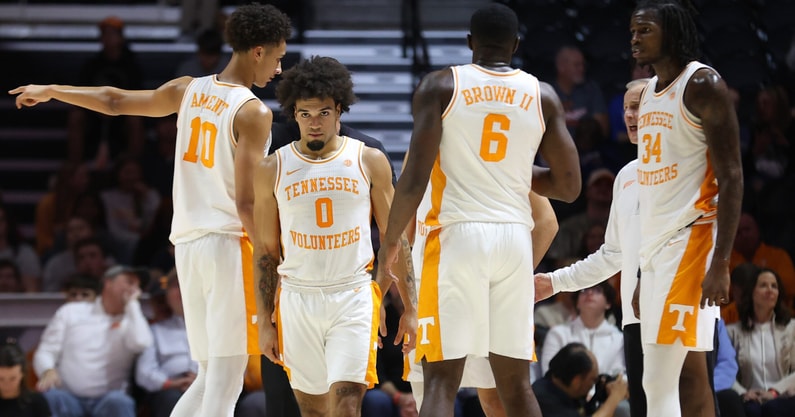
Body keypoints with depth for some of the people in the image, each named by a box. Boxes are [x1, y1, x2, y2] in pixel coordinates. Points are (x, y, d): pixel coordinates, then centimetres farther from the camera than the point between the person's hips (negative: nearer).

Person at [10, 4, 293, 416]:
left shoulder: (189, 90, 10)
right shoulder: (254, 113, -9)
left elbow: (115, 101, 21)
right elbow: (246, 202, -14)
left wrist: (51, 91, 37)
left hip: (187, 242, 7)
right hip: (228, 243, -7)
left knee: (209, 377, 15)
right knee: (224, 382, -6)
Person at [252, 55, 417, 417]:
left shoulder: (369, 162, 2)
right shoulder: (272, 170, 4)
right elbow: (265, 251, 8)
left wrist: (410, 307, 1)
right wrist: (264, 321, 4)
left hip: (354, 297, -2)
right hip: (297, 301, 2)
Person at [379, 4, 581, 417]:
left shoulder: (441, 86, -1)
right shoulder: (543, 96, 8)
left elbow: (415, 179, -8)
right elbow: (568, 187, 8)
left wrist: (390, 240, 6)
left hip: (457, 235, -3)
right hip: (515, 239, 3)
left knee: (441, 379, -6)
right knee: (515, 383, 13)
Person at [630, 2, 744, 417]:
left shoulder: (703, 84, -9)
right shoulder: (649, 92, 17)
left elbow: (731, 179, -14)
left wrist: (720, 263, -22)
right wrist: (644, 272, 21)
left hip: (690, 239, -9)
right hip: (657, 243, 9)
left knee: (659, 382, -15)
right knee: (689, 371, 9)